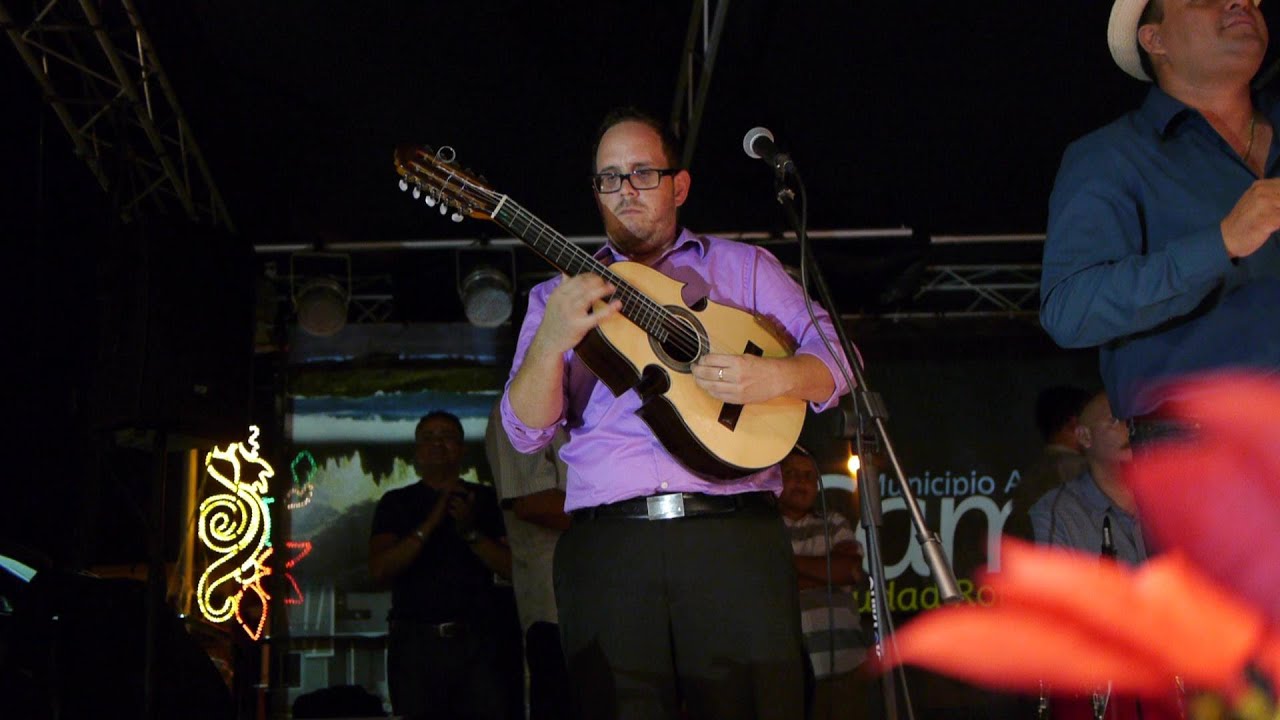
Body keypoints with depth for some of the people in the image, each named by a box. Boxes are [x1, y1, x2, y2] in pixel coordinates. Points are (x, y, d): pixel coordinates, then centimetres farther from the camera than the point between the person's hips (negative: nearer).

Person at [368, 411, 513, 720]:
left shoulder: (485, 500, 13)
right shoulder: (396, 503, 12)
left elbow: (513, 567, 4)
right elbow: (380, 569, -2)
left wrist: (471, 532, -9)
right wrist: (431, 522, -8)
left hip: (476, 639, 0)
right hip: (416, 641, 0)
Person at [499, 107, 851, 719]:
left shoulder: (742, 266, 17)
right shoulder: (559, 295, 18)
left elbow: (835, 355, 9)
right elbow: (527, 432, 4)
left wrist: (774, 379, -13)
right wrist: (554, 337, -15)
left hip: (734, 535, 0)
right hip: (607, 546, 1)